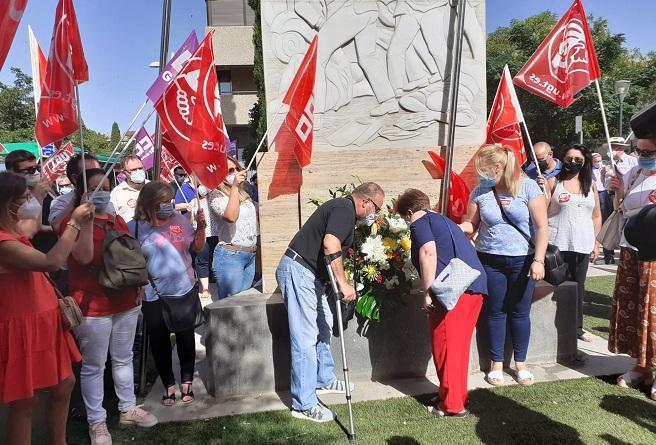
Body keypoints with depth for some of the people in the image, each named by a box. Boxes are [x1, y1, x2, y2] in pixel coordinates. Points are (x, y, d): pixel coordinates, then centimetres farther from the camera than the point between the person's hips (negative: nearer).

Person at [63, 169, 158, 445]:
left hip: (126, 303, 6)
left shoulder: (118, 221, 11)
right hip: (92, 307, -6)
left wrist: (139, 288, 8)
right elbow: (84, 256, -24)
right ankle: (96, 422, 18)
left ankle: (128, 409, 31)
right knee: (93, 366, 5)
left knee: (123, 359, 17)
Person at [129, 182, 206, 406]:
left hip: (185, 290, 2)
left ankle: (186, 382, 28)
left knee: (186, 337, 12)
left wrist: (201, 226, -9)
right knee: (159, 341, 10)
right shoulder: (135, 227, -8)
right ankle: (168, 384, 28)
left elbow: (197, 247, 5)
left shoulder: (180, 219, -2)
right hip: (154, 296, -1)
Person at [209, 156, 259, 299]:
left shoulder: (243, 193, 14)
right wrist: (234, 187, -25)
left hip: (251, 255, 7)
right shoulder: (217, 195, -8)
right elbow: (231, 216, -27)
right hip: (230, 255, -7)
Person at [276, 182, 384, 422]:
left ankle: (324, 380, 38)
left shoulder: (342, 207, 18)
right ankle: (304, 404, 2)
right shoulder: (345, 209, -15)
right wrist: (343, 283, -27)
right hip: (298, 271, -11)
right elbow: (330, 245, -30)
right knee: (306, 338, -7)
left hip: (309, 274, 11)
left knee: (323, 325, 22)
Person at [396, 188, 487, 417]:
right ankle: (459, 395, 28)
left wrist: (428, 292, -15)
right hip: (477, 286, 9)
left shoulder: (420, 222, 3)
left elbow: (428, 251, -15)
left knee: (445, 346, 2)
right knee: (459, 345, 18)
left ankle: (451, 404, 9)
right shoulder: (445, 221, 29)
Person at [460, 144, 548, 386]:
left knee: (520, 312, 8)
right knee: (495, 311, 9)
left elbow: (542, 227, -8)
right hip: (490, 260, 2)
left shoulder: (528, 187, -8)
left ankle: (520, 362, 27)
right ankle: (497, 363, 24)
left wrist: (538, 260, -14)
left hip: (523, 260, -2)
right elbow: (470, 225, 4)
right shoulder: (480, 192, 0)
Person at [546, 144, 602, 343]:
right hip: (558, 243, -3)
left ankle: (577, 326, 23)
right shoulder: (553, 182, 1)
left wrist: (596, 243, 11)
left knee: (578, 285, 11)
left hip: (583, 244, 4)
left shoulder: (591, 185, 11)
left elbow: (596, 216, 15)